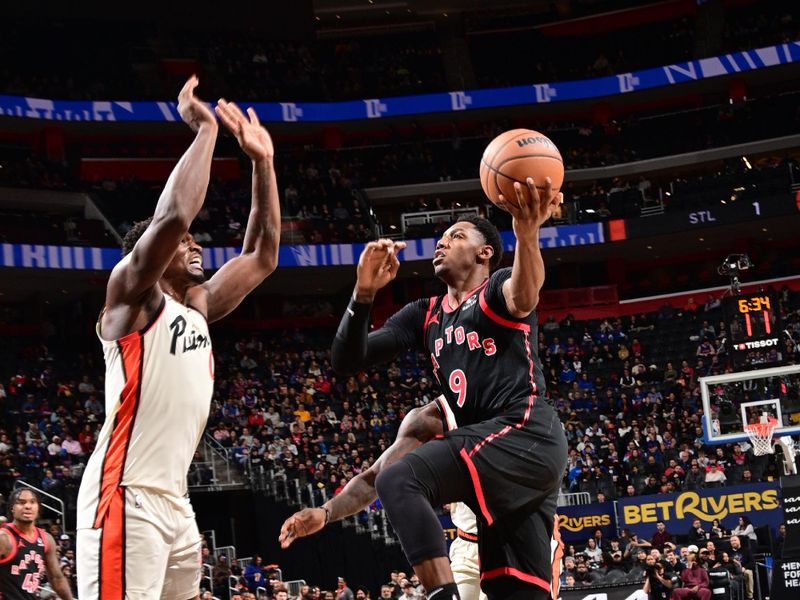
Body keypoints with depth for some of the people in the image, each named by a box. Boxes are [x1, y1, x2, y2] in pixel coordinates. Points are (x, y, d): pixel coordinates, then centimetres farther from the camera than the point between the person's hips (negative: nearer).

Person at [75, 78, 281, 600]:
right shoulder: (131, 293, -2)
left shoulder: (198, 305, 20)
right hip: (125, 496, -9)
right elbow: (173, 216, -20)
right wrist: (205, 130, -11)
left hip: (173, 499, 9)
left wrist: (263, 162, 17)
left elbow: (262, 256, 21)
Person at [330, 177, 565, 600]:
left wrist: (527, 233, -46)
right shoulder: (424, 316, 21)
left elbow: (524, 298, -25)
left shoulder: (497, 290, 2)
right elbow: (346, 360, 13)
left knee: (399, 482, -24)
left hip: (524, 434, -8)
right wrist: (363, 294, -4)